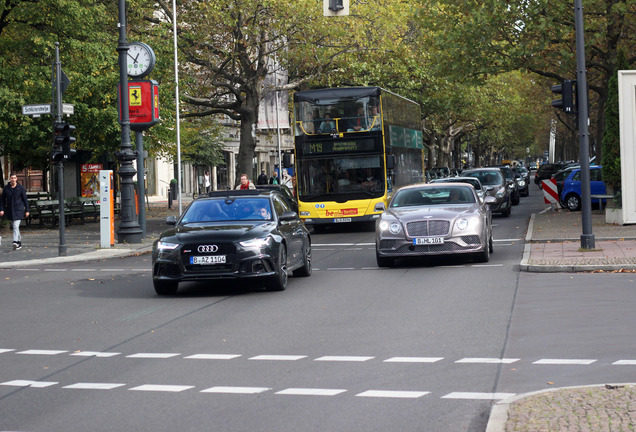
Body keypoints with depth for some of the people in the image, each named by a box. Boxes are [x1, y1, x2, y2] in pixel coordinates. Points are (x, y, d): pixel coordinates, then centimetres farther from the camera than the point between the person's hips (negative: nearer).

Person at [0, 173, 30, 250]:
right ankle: (20, 242, 25)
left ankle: (15, 242, -26)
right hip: (10, 210, 4)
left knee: (16, 226, -17)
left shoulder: (20, 188, -3)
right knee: (14, 227, 12)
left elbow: (25, 199, 2)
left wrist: (27, 210, 0)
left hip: (18, 210, -4)